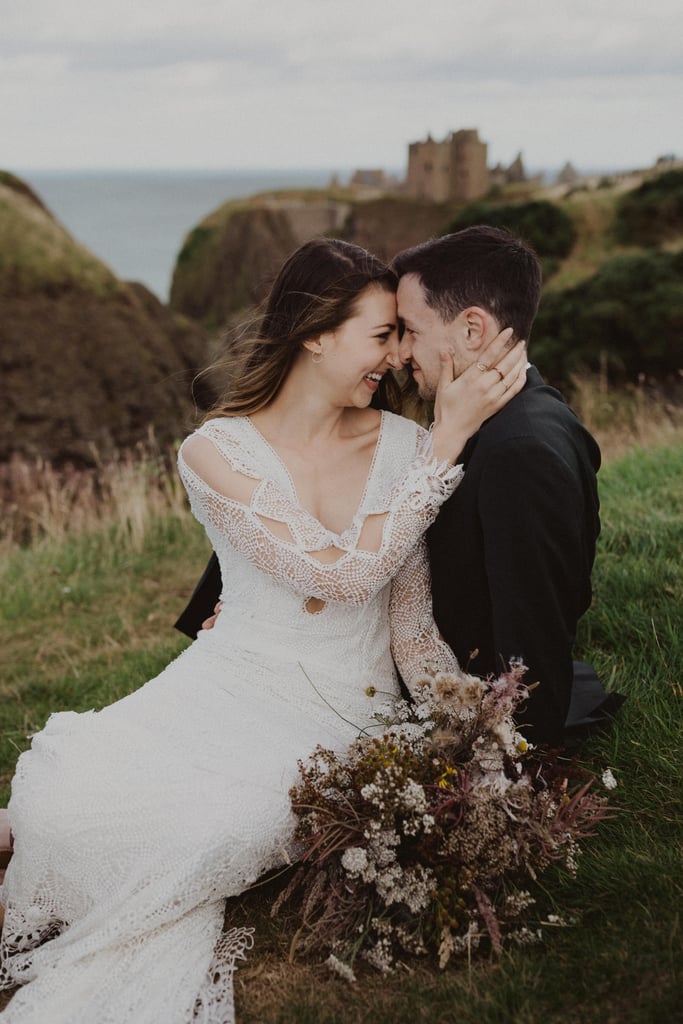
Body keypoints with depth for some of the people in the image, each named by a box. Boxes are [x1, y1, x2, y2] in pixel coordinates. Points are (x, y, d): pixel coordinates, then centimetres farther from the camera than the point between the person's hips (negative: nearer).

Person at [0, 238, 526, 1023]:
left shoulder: (404, 446, -2)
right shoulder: (216, 452, -9)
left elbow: (412, 624, 0)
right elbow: (342, 574, -21)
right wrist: (448, 442, -22)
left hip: (344, 713, 1)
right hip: (231, 686, 0)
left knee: (216, 827, -27)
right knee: (64, 794, -24)